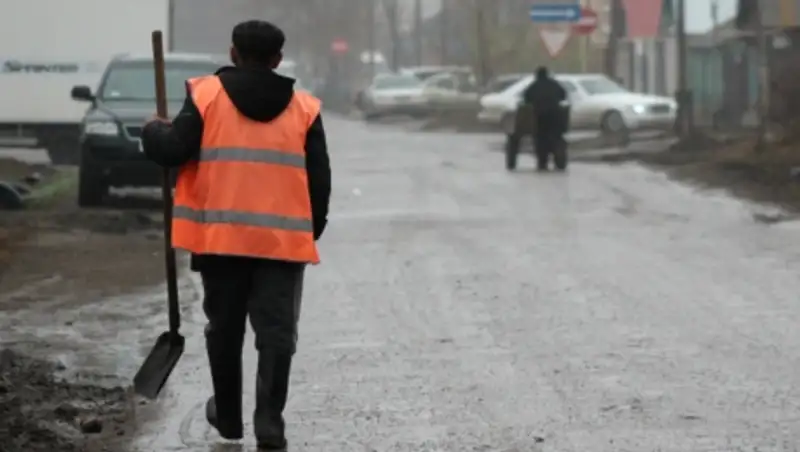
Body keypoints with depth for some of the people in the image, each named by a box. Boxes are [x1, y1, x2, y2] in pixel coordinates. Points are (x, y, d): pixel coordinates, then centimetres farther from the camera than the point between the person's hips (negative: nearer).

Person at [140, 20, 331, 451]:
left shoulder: (207, 94, 0)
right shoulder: (303, 107, 7)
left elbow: (174, 150, -6)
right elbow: (319, 178, 7)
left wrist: (153, 131, 16)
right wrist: (311, 231, 18)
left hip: (221, 236, 0)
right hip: (283, 239, 0)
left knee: (225, 327, 15)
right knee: (276, 333, 1)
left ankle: (228, 416, 26)